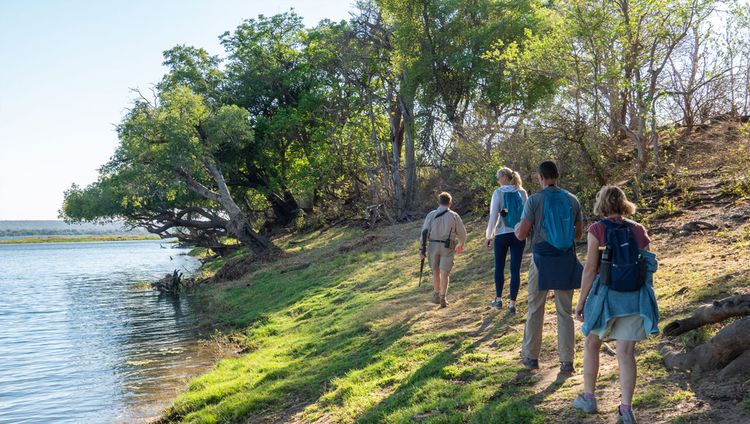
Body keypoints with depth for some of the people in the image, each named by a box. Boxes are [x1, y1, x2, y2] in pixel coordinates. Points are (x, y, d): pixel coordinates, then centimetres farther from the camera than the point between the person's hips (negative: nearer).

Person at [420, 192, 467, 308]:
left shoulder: (431, 215, 0)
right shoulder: (454, 216, -1)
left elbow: (425, 232, -6)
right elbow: (462, 233, 5)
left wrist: (422, 249, -4)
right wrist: (460, 245, 24)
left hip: (433, 246, 2)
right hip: (447, 247, -1)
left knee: (435, 271, 17)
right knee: (444, 273, 0)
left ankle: (436, 296, 29)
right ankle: (442, 298, -10)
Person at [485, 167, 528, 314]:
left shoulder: (498, 192, -7)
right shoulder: (522, 192, 1)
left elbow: (493, 216, -7)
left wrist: (488, 235, 3)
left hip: (502, 234, -2)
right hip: (519, 234, 2)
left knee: (499, 267, 15)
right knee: (515, 269, 3)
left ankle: (498, 300, 22)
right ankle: (512, 304, 4)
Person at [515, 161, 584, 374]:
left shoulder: (534, 200, -9)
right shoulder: (572, 200, 3)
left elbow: (521, 235, -10)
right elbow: (578, 233, 12)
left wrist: (516, 227, 13)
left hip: (542, 260, -3)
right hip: (566, 261, 3)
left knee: (535, 310, 10)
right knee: (565, 312, 8)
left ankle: (531, 356, 19)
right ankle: (567, 362, 9)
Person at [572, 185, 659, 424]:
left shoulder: (597, 230, -8)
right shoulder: (638, 230, 3)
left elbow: (590, 269, -11)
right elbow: (648, 266, 5)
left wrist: (581, 301, -3)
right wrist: (645, 301, 16)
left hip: (606, 295, -3)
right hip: (634, 298, 3)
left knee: (591, 344, 18)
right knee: (626, 353, 5)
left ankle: (588, 398, 24)